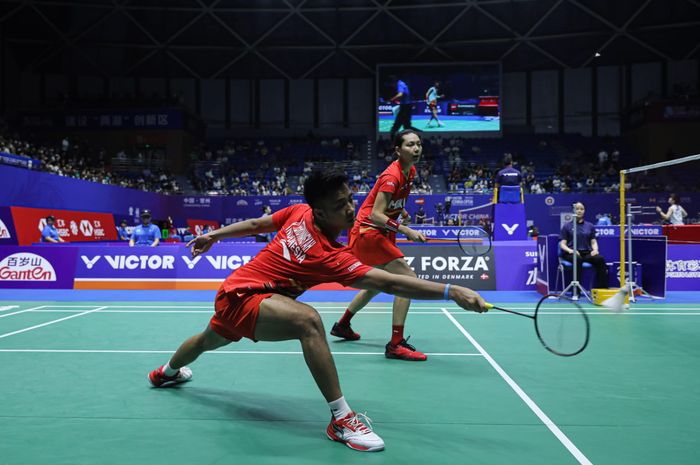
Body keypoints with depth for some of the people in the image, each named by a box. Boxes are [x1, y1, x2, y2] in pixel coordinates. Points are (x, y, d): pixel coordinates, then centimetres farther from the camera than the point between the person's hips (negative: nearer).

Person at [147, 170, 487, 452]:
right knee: (308, 320, -35)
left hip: (231, 291, 9)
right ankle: (341, 419, -29)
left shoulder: (299, 212, -10)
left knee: (208, 340, 38)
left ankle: (167, 373, 71)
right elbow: (389, 283, -39)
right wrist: (452, 291, -42)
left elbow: (257, 224, 3)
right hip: (242, 298, -9)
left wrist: (213, 236, 18)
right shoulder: (328, 254, -32)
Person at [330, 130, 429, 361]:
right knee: (408, 279, -18)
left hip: (379, 234, 10)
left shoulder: (410, 172, 6)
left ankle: (342, 325, 41)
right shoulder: (392, 176, -22)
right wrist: (406, 231, -36)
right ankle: (396, 344, -16)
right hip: (368, 232, -10)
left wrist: (403, 212, 7)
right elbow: (375, 215, -29)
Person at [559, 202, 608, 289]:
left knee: (600, 259, -30)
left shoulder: (590, 226, 16)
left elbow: (593, 242, 14)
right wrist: (570, 250, -19)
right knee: (578, 259, -39)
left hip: (587, 252, 3)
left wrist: (595, 249, -9)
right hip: (571, 253, -3)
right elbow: (562, 244, 2)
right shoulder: (567, 226, 7)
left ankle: (602, 288, -28)